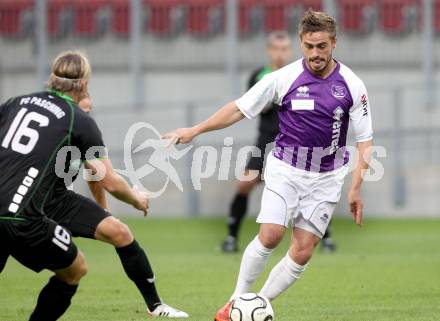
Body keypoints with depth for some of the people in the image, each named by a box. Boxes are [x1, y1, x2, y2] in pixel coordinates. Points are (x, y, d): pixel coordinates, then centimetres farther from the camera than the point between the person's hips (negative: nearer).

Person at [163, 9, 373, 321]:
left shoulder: (351, 85, -6)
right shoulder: (284, 78, -8)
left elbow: (365, 140, -1)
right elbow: (239, 108, 0)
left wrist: (356, 188, -8)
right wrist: (195, 130, -3)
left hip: (326, 178, 1)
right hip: (285, 169, -1)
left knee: (302, 253, -4)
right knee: (270, 236, -18)